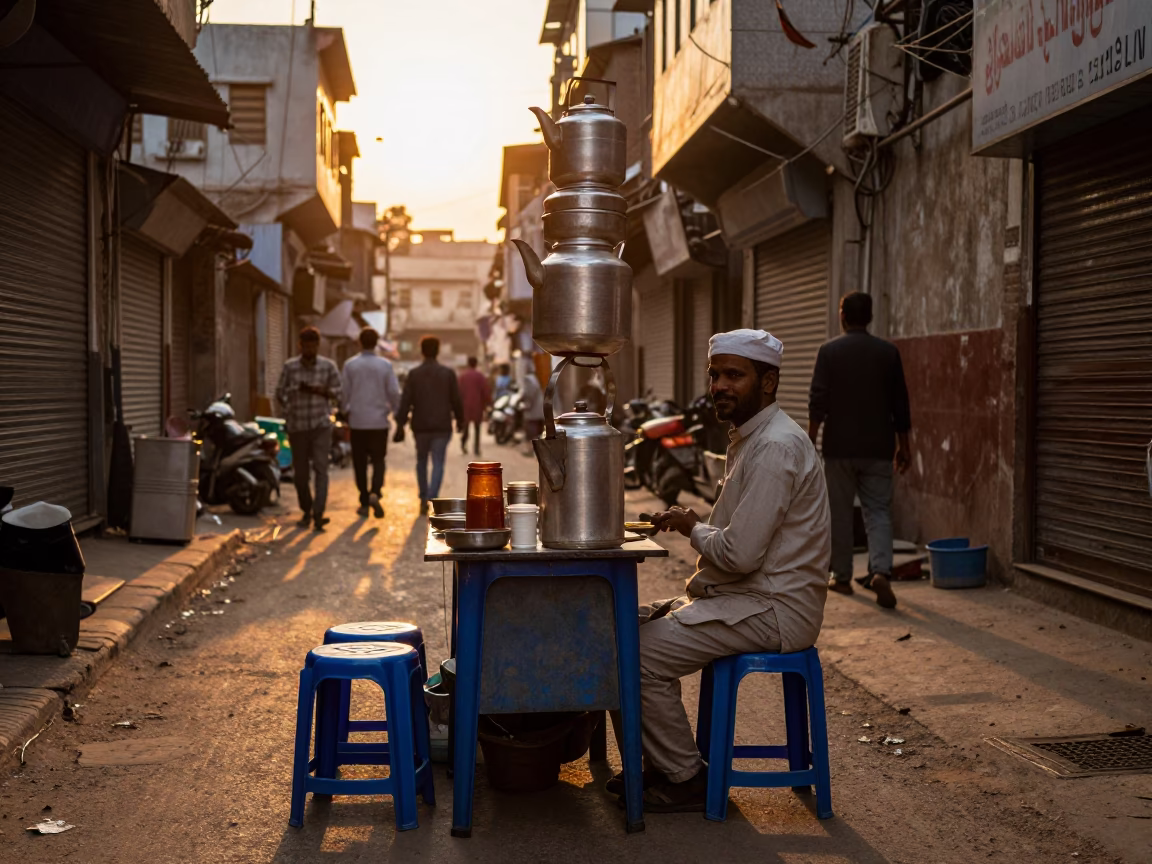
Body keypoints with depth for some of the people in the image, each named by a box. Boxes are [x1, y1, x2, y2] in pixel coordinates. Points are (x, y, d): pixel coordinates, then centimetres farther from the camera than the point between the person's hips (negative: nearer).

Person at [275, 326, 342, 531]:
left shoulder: (328, 366, 3)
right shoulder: (290, 367, 3)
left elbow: (338, 393, 4)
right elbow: (280, 393, 9)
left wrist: (318, 391, -12)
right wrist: (287, 413, -1)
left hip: (321, 425, -1)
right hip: (297, 426, 1)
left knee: (320, 468, -13)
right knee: (300, 472, 7)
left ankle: (318, 514, -19)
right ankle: (306, 511, 24)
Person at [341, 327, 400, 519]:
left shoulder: (350, 365, -3)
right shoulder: (385, 365, -4)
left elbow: (344, 393, -2)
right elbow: (394, 393, -5)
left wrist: (345, 412, 13)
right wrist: (393, 409, 14)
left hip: (357, 421, 0)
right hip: (379, 421, 0)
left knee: (360, 463, 9)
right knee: (378, 460, 7)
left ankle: (364, 503, 12)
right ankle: (375, 493, -18)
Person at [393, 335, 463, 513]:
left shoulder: (413, 374, -3)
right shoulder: (448, 373, -2)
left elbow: (405, 401, -7)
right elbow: (456, 400, 1)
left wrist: (400, 425, -5)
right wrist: (460, 420, 16)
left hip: (420, 426, 1)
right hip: (442, 425, -1)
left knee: (421, 461, 18)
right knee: (438, 463, -1)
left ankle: (423, 499, 22)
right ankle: (432, 498, -19)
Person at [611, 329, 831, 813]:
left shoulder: (776, 446, -20)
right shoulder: (750, 437, 15)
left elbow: (740, 553, -25)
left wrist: (692, 528, -7)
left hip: (775, 609, -11)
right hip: (745, 596, 11)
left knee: (643, 655, -17)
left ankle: (686, 780, -1)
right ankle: (662, 762, 18)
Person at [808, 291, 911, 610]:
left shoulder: (830, 351, -4)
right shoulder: (888, 352, 3)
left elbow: (817, 401, -8)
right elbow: (900, 404, 6)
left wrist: (810, 441, -2)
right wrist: (903, 445, 15)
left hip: (839, 447, -1)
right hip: (877, 448, 1)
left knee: (840, 513, 8)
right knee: (878, 511, 4)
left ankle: (842, 577, 15)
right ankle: (880, 571, -16)